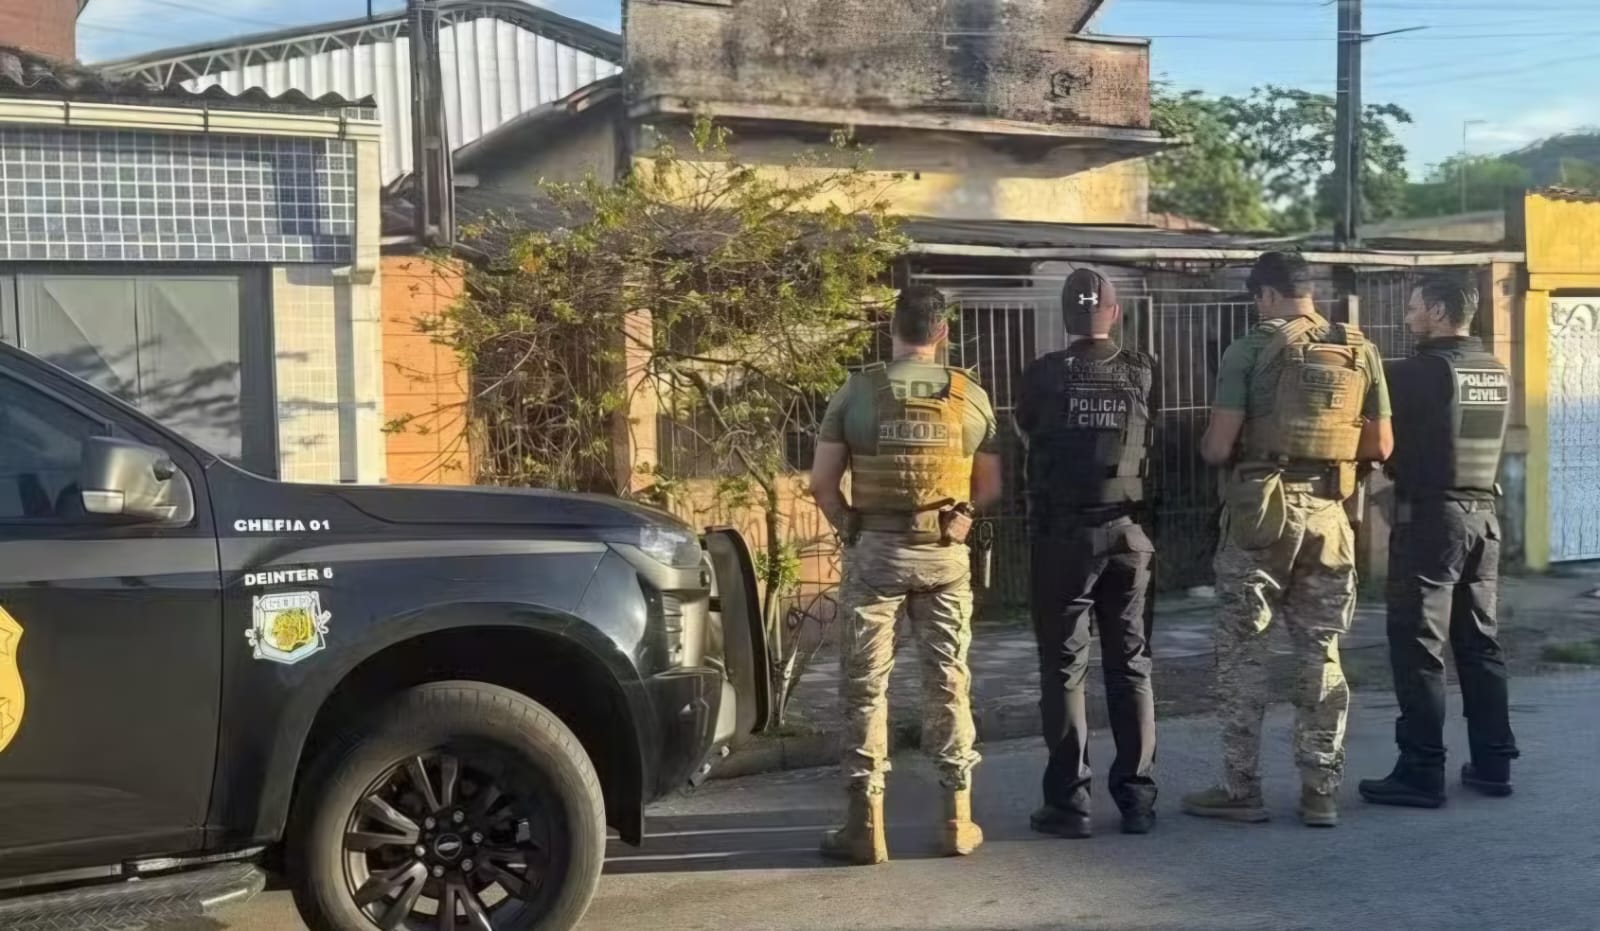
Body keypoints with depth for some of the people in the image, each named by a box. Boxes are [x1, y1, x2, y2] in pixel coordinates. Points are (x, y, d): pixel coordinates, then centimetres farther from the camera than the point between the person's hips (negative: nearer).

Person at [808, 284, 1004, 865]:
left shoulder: (858, 391, -4)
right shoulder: (970, 396, 1)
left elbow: (822, 482, -4)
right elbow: (989, 487, 7)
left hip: (875, 551, -2)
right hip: (946, 554, 2)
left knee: (865, 685, 6)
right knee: (948, 682, 11)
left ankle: (866, 823, 8)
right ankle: (958, 818, 16)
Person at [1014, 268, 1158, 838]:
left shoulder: (1043, 375, -5)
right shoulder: (1142, 373, 0)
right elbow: (1150, 444, 13)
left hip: (1062, 534, -2)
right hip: (1127, 532, 2)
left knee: (1063, 668, 3)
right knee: (1130, 665, 10)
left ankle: (1068, 801, 3)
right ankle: (1136, 797, 13)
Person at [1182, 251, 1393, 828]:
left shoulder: (1251, 351, -6)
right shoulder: (1359, 352, 7)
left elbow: (1218, 447, -10)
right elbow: (1381, 446, 9)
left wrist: (1209, 447, 12)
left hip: (1262, 510, -4)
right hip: (1328, 512, 4)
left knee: (1242, 650, 5)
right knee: (1321, 652, 11)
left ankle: (1241, 789, 9)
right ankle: (1320, 793, 13)